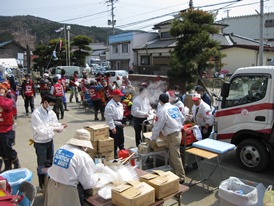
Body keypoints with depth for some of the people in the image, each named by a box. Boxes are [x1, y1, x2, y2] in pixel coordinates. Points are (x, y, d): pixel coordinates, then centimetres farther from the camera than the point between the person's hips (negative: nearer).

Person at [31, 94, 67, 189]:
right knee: (42, 165, 8)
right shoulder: (36, 114, -22)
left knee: (50, 163, 20)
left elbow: (54, 123, 7)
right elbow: (41, 130, -26)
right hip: (40, 143, -6)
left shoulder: (51, 112, -3)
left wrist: (60, 125, -14)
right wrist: (54, 129, -32)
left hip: (50, 141, 6)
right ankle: (42, 185, 26)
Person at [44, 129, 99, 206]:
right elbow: (88, 183, -10)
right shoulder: (83, 157, -15)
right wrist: (96, 178, 11)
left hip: (52, 185, 7)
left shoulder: (61, 149, 5)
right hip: (66, 191, -6)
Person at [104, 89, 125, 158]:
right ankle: (114, 155, 11)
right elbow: (109, 118, -20)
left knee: (121, 140, 19)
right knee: (114, 142, 0)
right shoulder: (110, 105, -18)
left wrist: (122, 123, 15)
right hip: (114, 126, -9)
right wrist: (112, 128, -20)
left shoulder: (120, 104, 11)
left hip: (120, 125, 9)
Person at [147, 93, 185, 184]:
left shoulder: (162, 111, -14)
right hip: (178, 133, 8)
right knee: (172, 155, 19)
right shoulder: (175, 108, 6)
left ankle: (181, 177, 9)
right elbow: (182, 119, 15)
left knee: (176, 157, 1)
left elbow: (157, 126, -11)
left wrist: (152, 138, 0)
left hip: (172, 136, -8)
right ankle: (174, 173, 30)